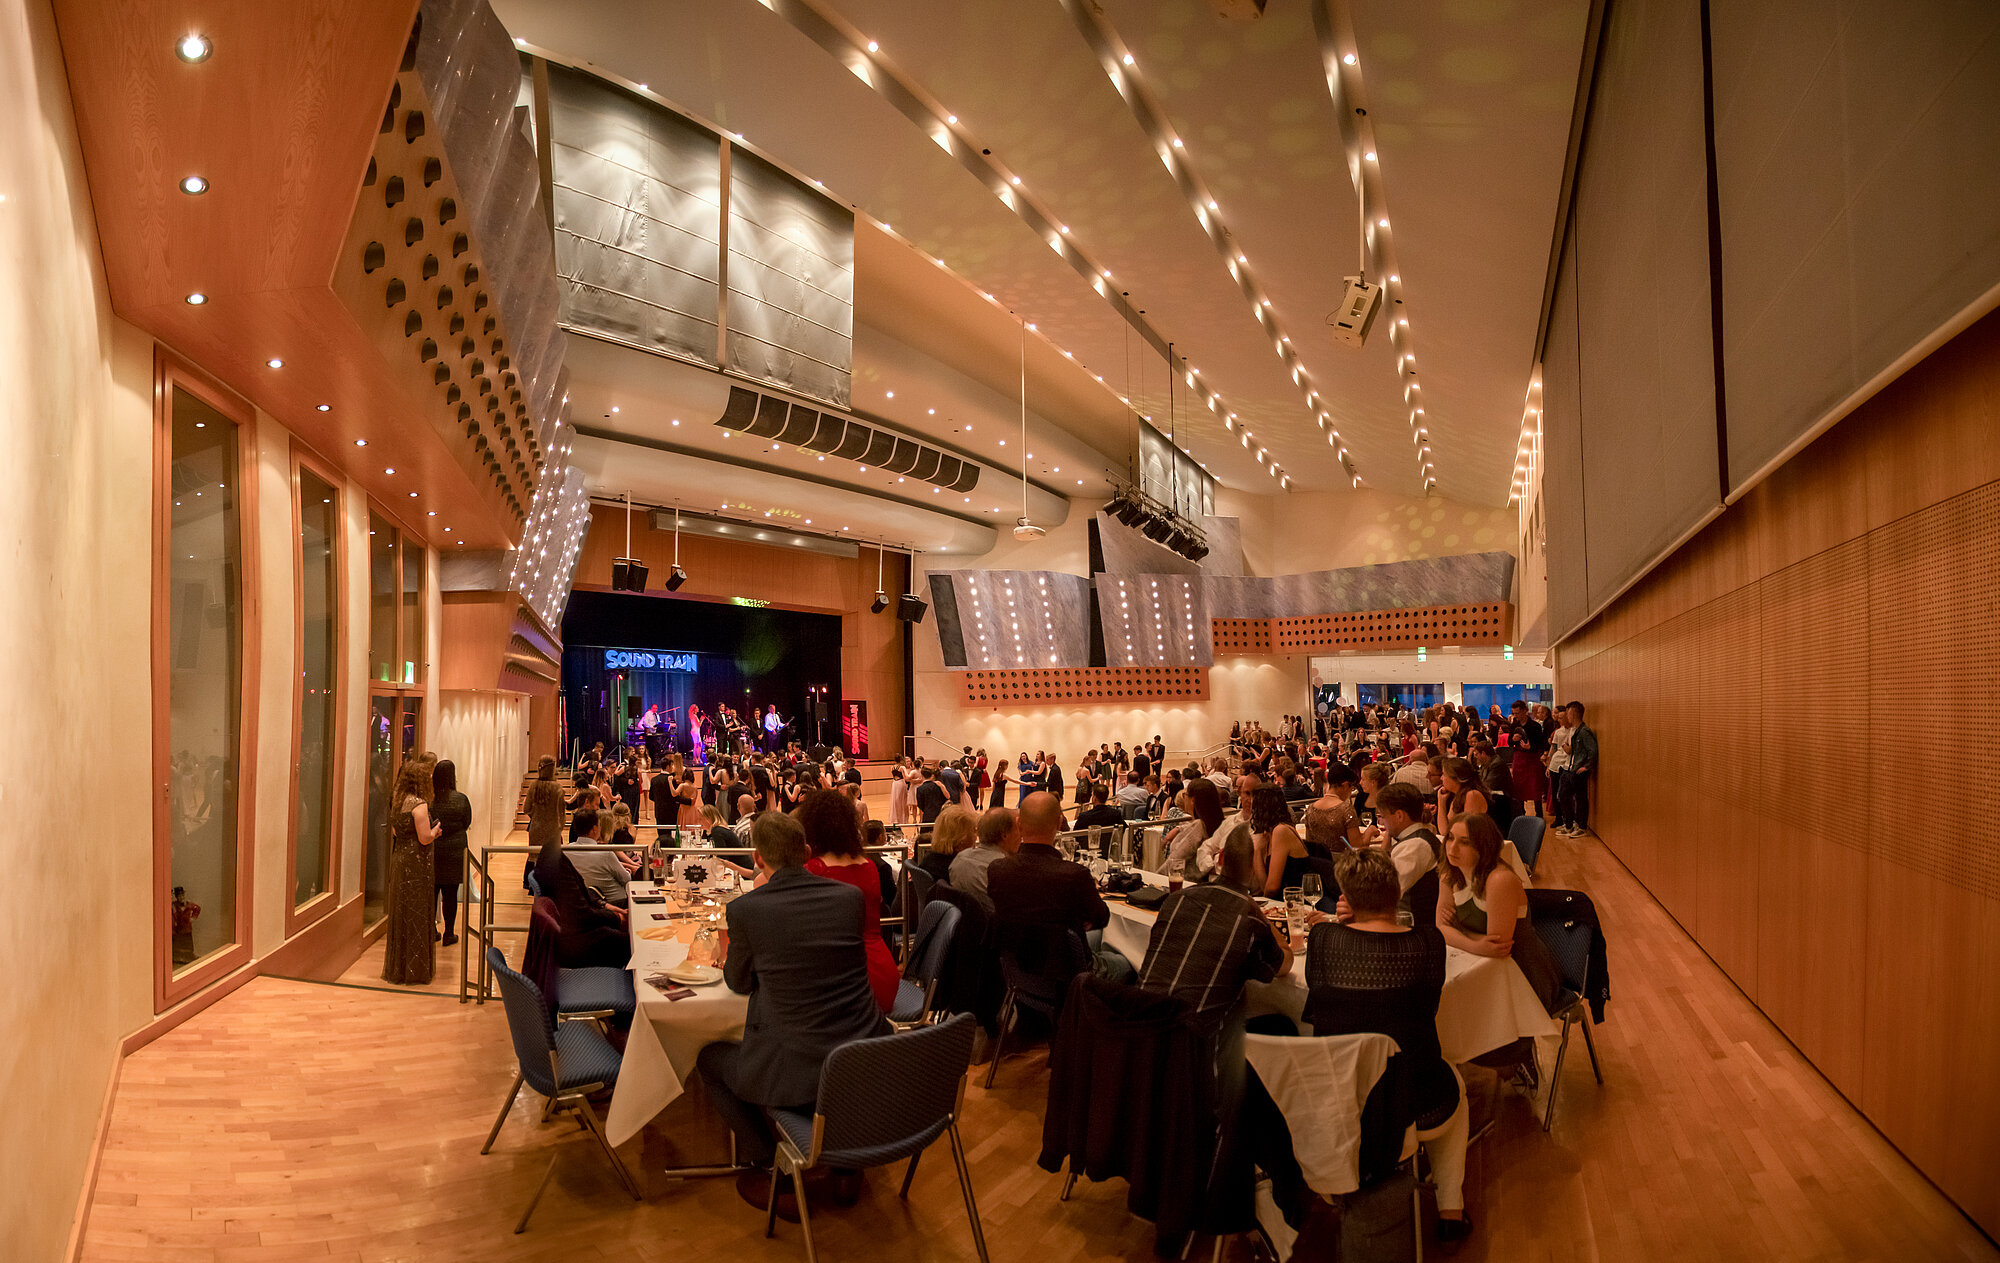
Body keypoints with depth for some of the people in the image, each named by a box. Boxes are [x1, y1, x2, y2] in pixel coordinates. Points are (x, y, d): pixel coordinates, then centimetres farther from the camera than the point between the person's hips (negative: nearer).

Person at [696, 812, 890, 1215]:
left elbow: (739, 983, 7)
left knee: (709, 1059, 23)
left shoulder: (745, 909, -11)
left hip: (803, 1076, -4)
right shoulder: (851, 896, -1)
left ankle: (773, 1171, 19)